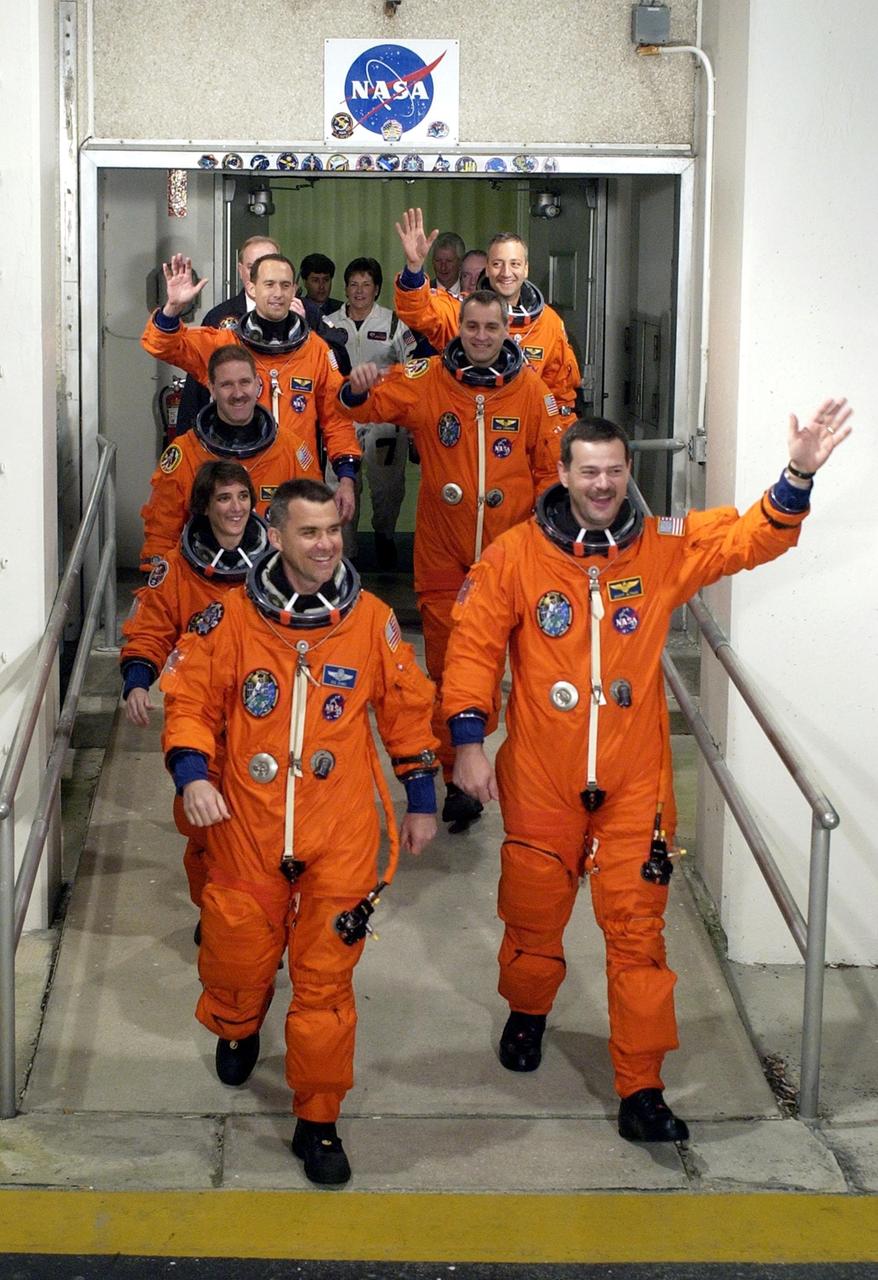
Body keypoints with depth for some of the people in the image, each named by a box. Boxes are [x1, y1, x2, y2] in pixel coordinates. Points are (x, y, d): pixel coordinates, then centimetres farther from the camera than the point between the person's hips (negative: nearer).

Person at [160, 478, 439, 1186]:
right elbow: (191, 701, 2)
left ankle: (318, 1120, 17)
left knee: (325, 979, 1)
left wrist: (421, 801, 13)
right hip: (247, 827, 1)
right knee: (238, 958, 14)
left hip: (341, 833, 0)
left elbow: (407, 711, 9)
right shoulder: (233, 619, -4)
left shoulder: (372, 620, -1)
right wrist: (192, 773, -14)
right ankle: (237, 1032, 50)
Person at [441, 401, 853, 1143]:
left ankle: (641, 1090, 9)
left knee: (637, 930, 1)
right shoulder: (517, 554, -6)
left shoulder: (665, 548, -1)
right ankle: (528, 1013, 48)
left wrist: (799, 475, -24)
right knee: (534, 914, 18)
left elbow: (751, 538, -7)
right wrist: (468, 741, -10)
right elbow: (475, 644, -4)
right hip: (540, 779, 0)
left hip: (633, 782, 0)